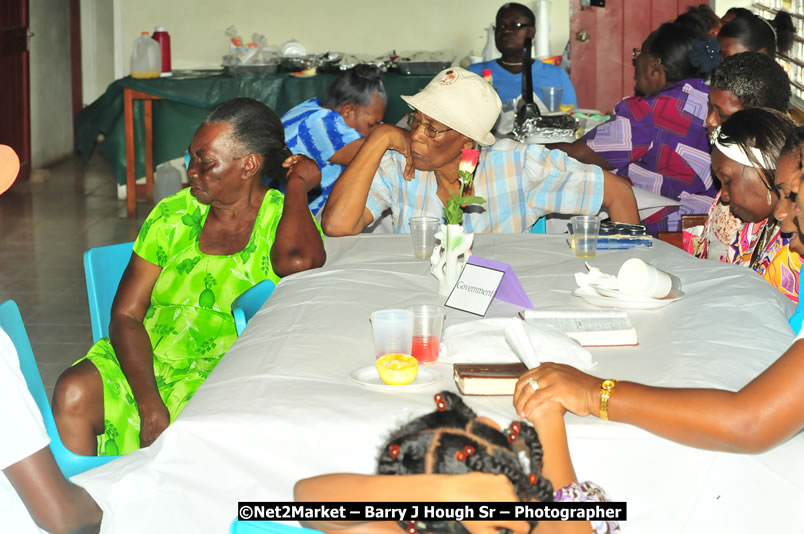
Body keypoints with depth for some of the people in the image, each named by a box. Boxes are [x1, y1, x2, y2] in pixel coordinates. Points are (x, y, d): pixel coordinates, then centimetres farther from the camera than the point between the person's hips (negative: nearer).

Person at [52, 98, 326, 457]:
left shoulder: (282, 216, 0)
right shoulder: (174, 215, 7)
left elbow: (297, 261, -28)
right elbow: (125, 316, 1)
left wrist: (298, 184, -9)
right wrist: (149, 404, -16)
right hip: (146, 364, 3)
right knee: (73, 394, -25)